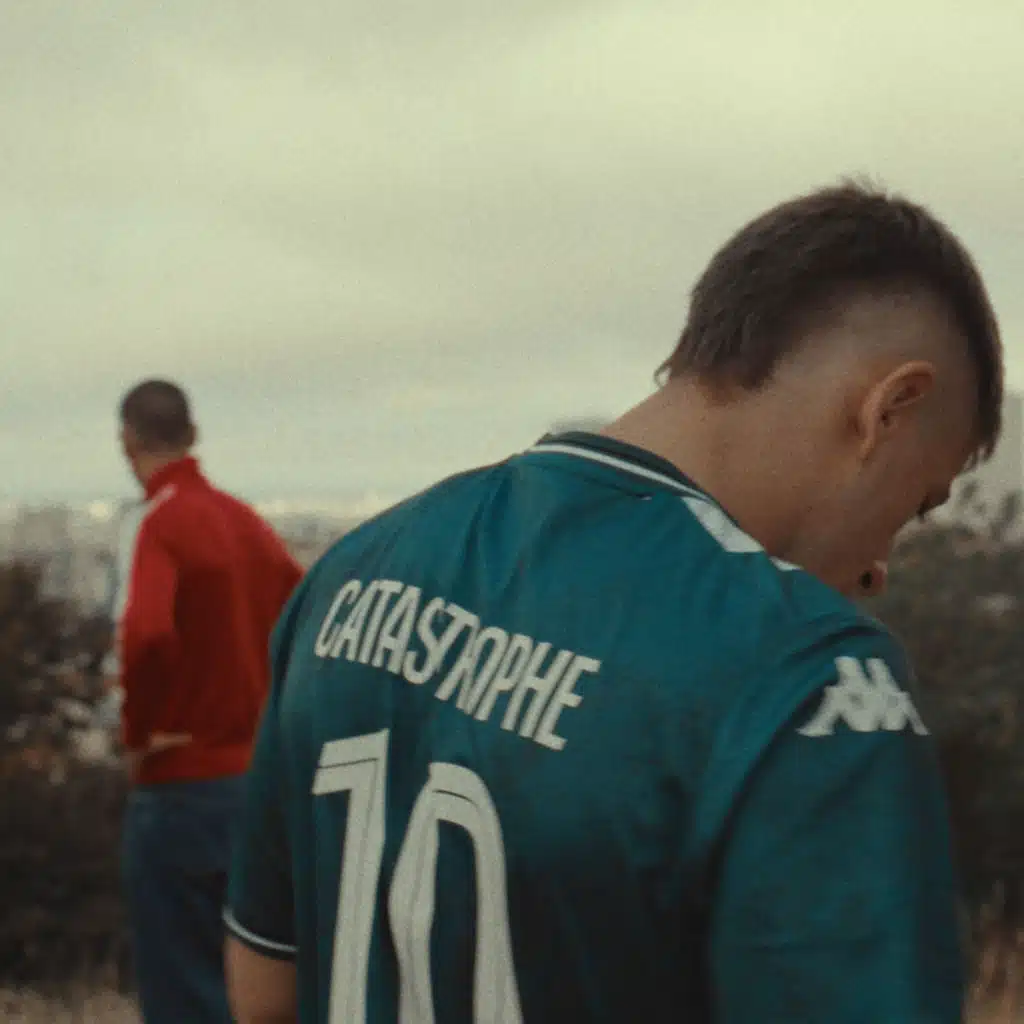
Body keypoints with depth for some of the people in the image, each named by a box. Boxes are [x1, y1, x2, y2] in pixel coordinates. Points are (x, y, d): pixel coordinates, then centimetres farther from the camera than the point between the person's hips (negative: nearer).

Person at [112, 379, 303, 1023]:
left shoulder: (155, 523, -13)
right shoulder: (245, 519, 8)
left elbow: (145, 635, -30)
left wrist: (139, 730, -15)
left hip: (181, 786, -7)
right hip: (258, 779, 7)